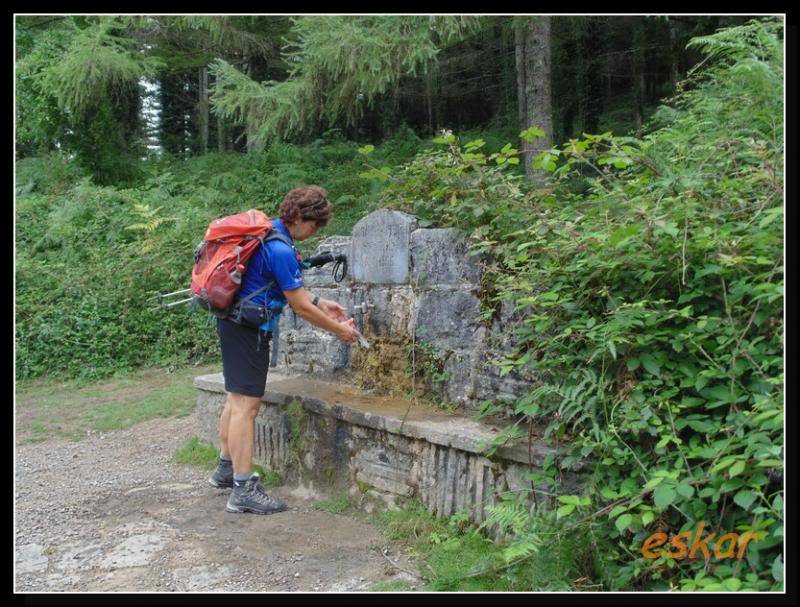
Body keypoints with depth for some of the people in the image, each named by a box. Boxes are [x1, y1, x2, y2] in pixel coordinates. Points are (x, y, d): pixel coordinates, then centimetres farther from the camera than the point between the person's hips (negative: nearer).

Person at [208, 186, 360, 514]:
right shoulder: (281, 250, -22)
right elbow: (301, 308, -17)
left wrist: (320, 303, 17)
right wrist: (339, 330, -5)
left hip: (234, 322, 10)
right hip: (249, 329, -10)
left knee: (236, 399, 19)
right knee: (247, 405, -7)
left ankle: (226, 469, 32)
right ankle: (244, 490, -3)